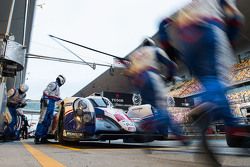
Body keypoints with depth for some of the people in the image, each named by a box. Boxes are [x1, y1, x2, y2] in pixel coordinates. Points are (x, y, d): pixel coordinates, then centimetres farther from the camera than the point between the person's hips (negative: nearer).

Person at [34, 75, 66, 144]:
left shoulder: (57, 87, 27)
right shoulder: (53, 84, -2)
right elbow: (46, 92, -15)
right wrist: (45, 99, -25)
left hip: (52, 105, 10)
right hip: (47, 103, -10)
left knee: (48, 122, 6)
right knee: (43, 120, -12)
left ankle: (43, 138, 9)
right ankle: (37, 137, -12)